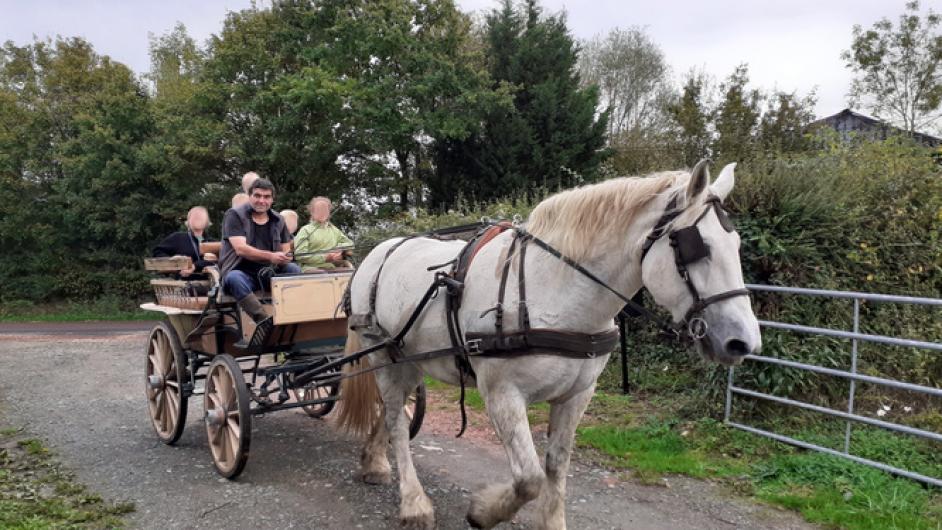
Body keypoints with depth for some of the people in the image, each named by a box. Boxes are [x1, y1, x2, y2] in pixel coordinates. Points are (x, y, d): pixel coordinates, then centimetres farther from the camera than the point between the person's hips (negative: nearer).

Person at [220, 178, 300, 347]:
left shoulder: (278, 220, 14)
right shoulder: (234, 215, -1)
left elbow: (286, 251, 13)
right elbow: (240, 249, -15)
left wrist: (284, 257, -14)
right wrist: (270, 256, -28)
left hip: (269, 273, 4)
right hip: (242, 272, -4)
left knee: (294, 269, -24)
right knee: (233, 278, -38)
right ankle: (264, 321, -52)